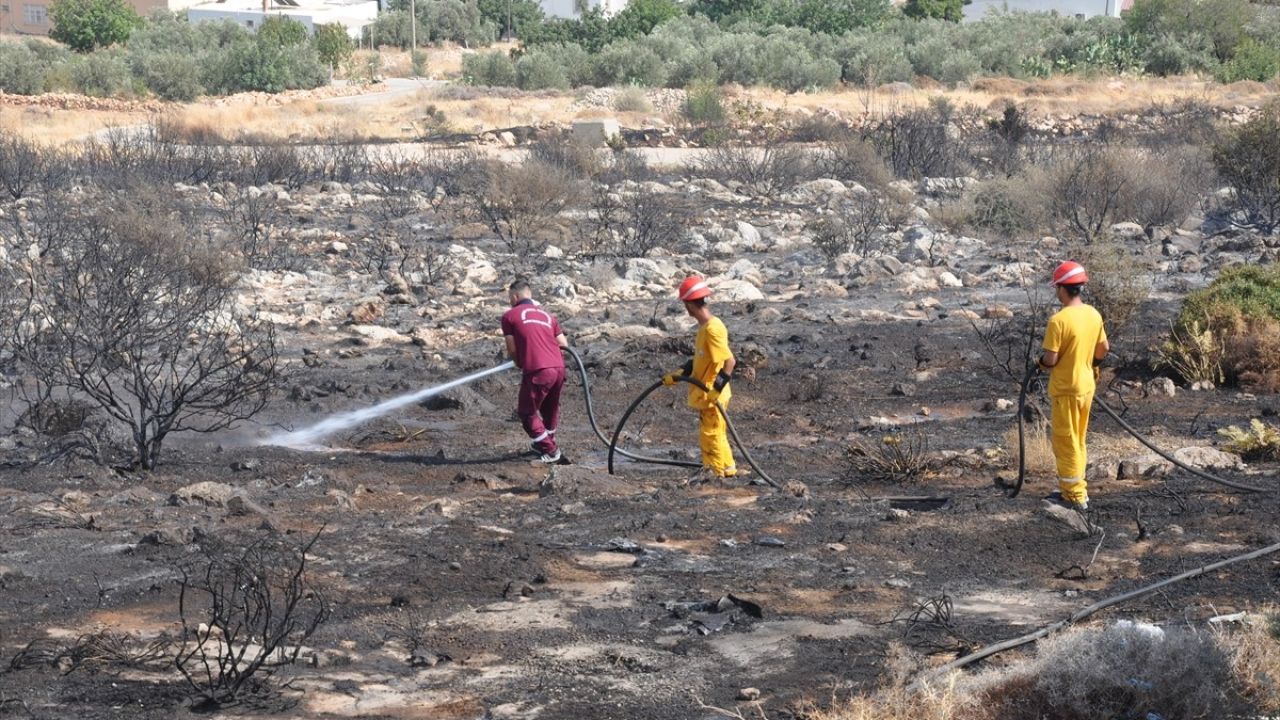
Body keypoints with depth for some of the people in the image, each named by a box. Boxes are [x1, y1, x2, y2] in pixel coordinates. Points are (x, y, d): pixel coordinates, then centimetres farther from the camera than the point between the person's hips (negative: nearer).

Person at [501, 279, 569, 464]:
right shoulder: (547, 315, 21)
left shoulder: (509, 316, 6)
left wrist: (520, 364, 23)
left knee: (527, 412, 13)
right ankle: (547, 443, 43)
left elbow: (512, 351, 3)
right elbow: (564, 345, 18)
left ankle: (550, 451, 12)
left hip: (537, 371, -6)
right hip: (559, 367, 6)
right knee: (550, 408, 26)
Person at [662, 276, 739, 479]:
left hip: (713, 395, -10)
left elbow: (730, 362, -26)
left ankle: (725, 471, 5)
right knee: (706, 434, 17)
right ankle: (710, 470, 27)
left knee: (712, 434, -3)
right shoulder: (703, 326, 9)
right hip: (704, 393, 10)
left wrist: (716, 389, -27)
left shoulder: (713, 328, -22)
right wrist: (678, 374, 15)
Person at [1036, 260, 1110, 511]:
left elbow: (1051, 359, -22)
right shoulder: (1093, 315, 0)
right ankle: (1074, 488, 29)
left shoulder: (1059, 320, -23)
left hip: (1066, 389, -7)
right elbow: (1104, 349, 9)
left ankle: (1076, 496, 8)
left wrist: (1040, 362, -1)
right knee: (1077, 440, 19)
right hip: (1087, 384, 7)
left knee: (1066, 442, 3)